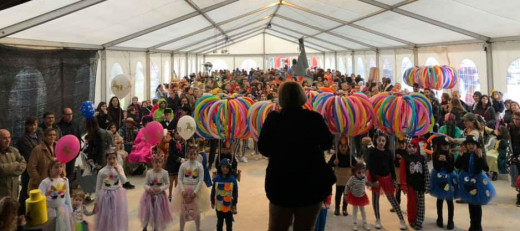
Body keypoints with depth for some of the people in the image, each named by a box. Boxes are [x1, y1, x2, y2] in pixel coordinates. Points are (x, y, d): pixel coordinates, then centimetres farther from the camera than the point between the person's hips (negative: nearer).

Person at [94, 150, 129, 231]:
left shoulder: (119, 168, -6)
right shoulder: (102, 172, -11)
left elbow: (124, 181, -17)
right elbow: (98, 188, -3)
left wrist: (118, 171, -27)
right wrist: (96, 202, -1)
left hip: (118, 196, 2)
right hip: (106, 196, -1)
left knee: (118, 218, 10)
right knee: (106, 218, 7)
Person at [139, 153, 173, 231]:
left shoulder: (164, 173, -11)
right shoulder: (149, 172, -8)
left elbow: (167, 184, -4)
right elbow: (145, 184, -2)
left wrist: (160, 188, -19)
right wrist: (149, 188, -22)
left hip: (160, 195, -1)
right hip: (149, 195, 1)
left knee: (158, 213, 8)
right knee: (147, 212, 10)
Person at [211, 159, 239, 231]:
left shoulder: (232, 179, -13)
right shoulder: (216, 179, -10)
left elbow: (235, 193, -6)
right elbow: (213, 191, -1)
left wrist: (234, 204, -4)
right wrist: (212, 202, 3)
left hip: (229, 206, -1)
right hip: (219, 205, 1)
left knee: (229, 223, 13)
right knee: (219, 222, 19)